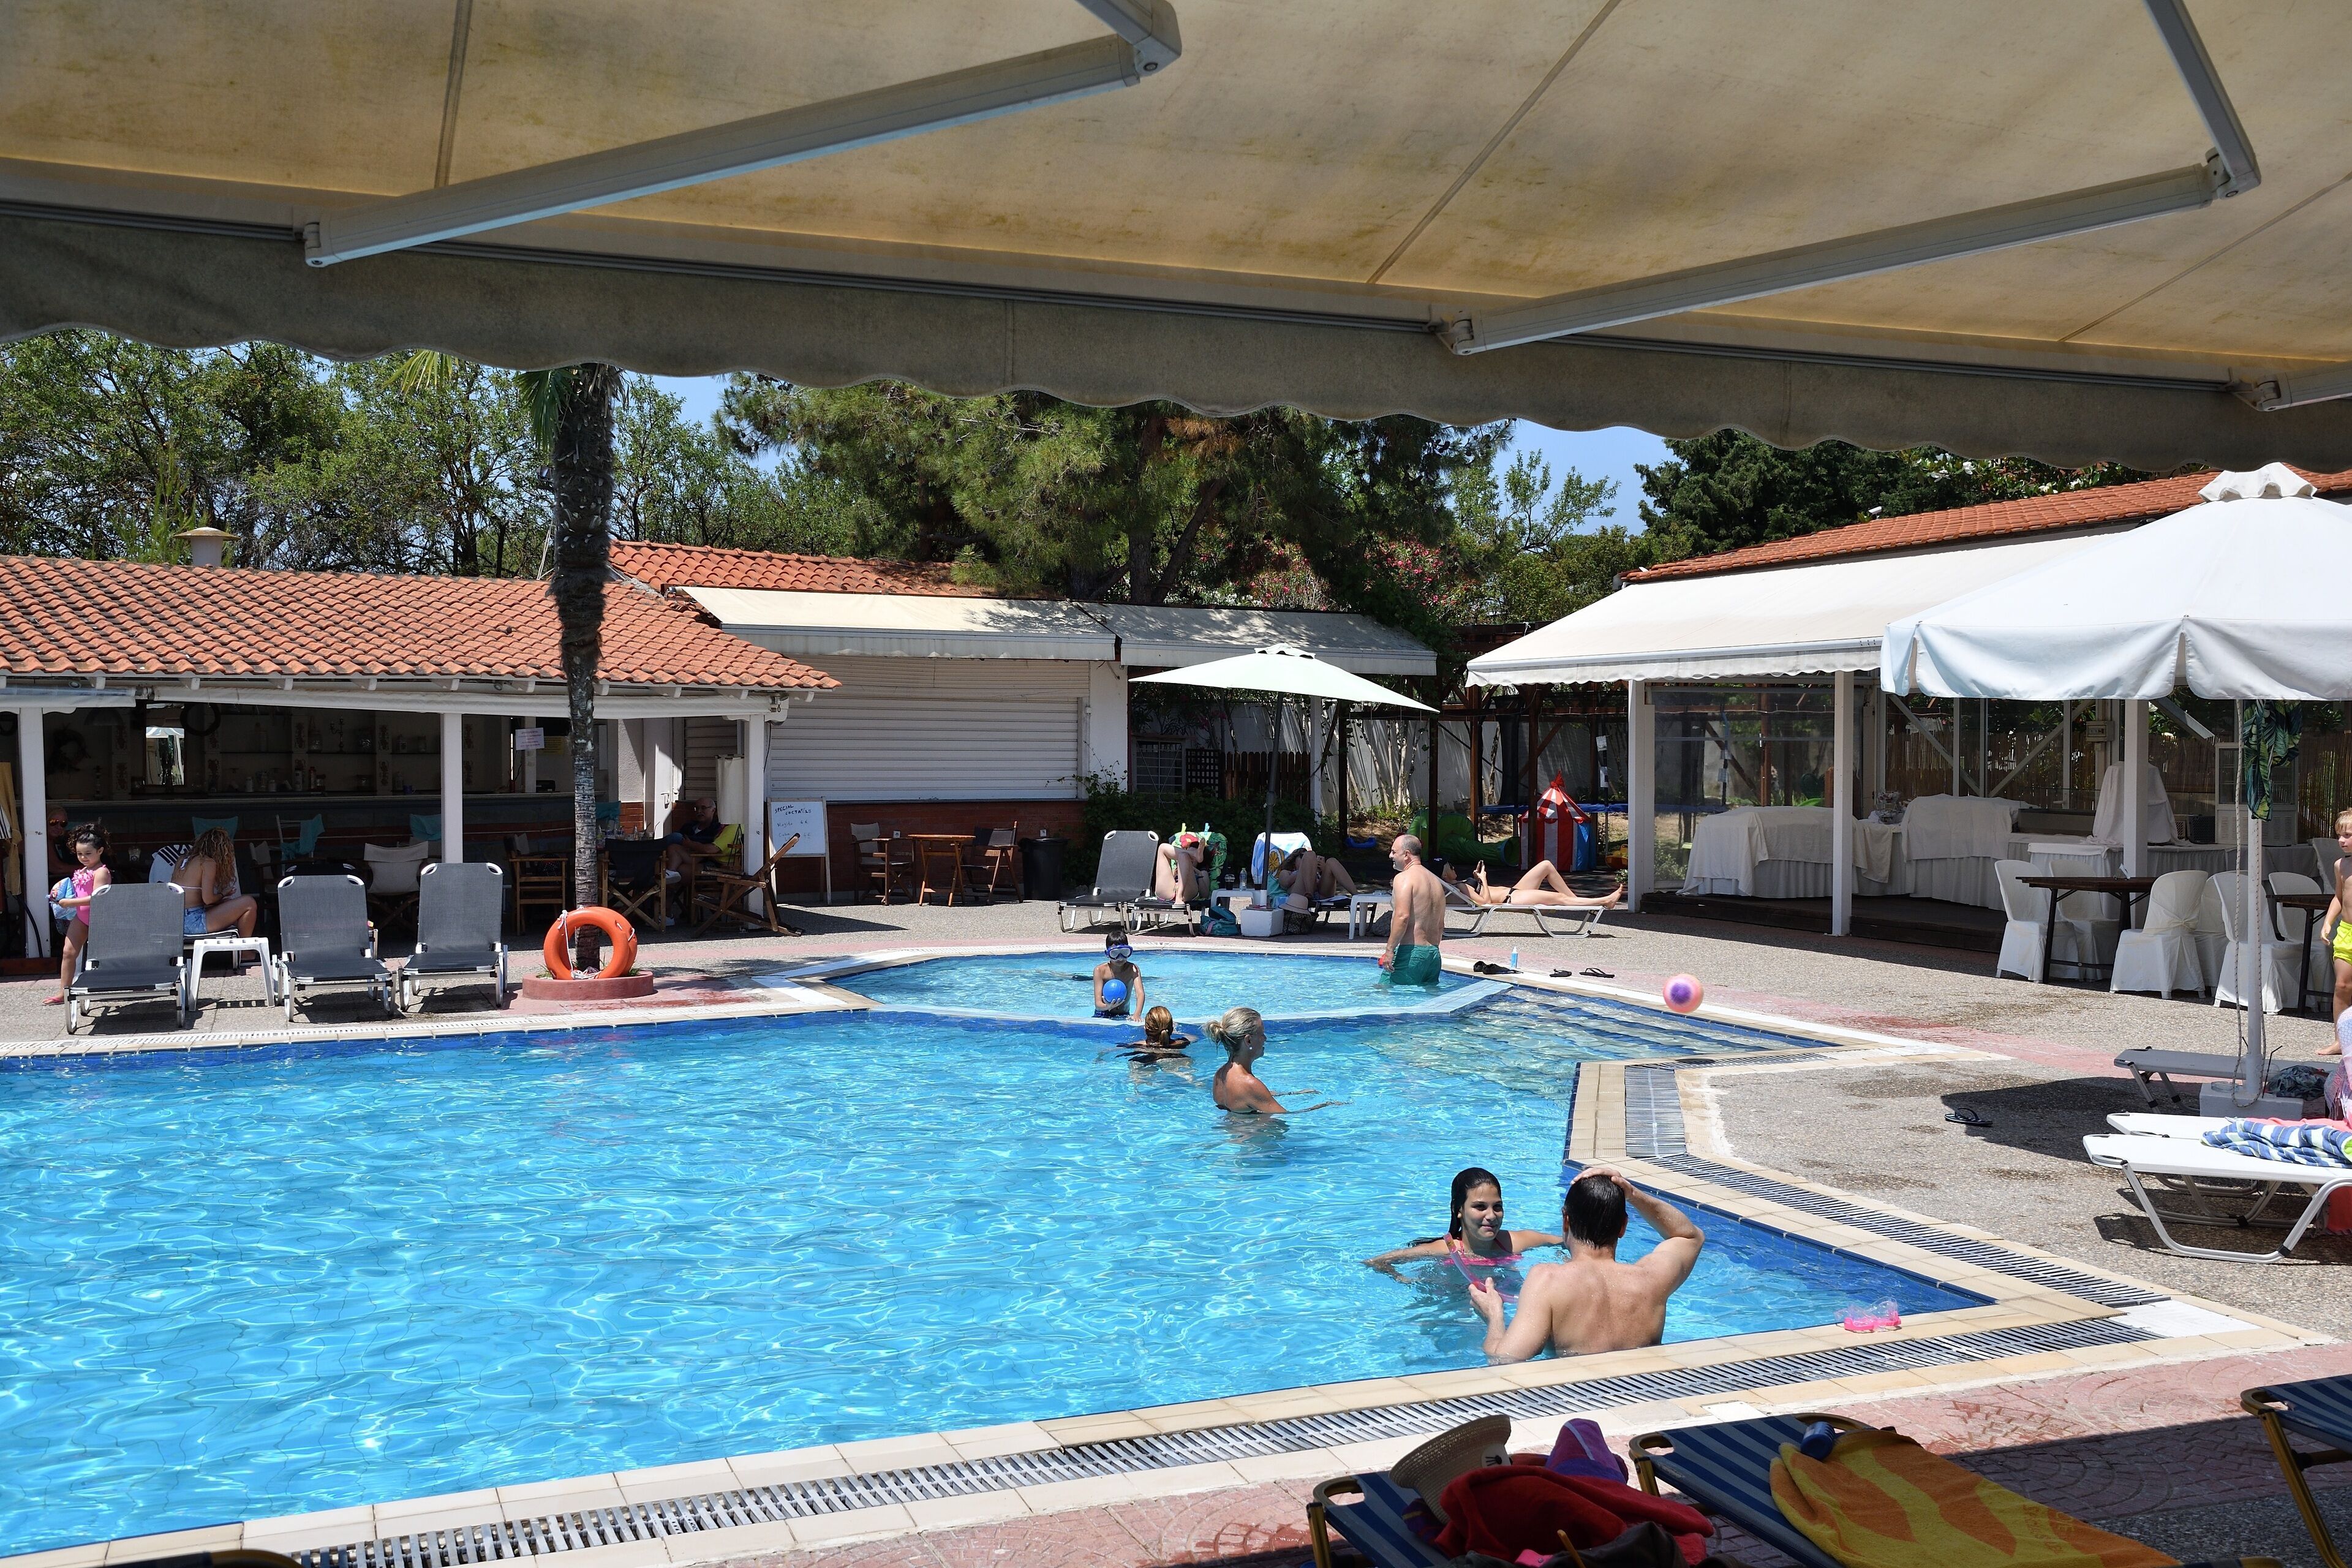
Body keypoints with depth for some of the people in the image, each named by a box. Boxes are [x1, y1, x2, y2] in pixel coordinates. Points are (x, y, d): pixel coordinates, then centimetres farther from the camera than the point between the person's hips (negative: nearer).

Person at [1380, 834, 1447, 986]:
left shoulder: (1404, 878, -8)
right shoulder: (1436, 881, 20)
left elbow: (1403, 916, -21)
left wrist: (1390, 949, -19)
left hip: (1409, 951, -9)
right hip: (1434, 955, 9)